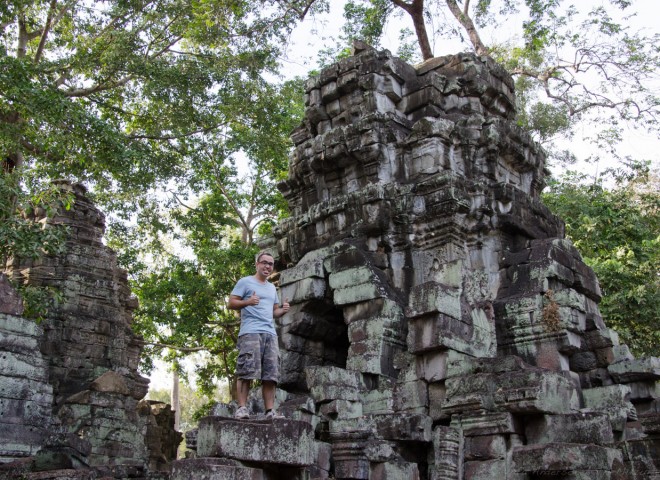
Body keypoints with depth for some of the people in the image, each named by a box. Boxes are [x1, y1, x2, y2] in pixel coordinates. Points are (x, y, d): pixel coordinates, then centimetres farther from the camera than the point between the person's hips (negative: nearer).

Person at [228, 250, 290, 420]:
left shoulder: (272, 288, 27)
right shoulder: (245, 282, 7)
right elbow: (231, 303, 0)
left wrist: (283, 310, 7)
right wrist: (247, 302, -18)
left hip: (270, 334, 7)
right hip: (250, 333, -6)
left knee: (271, 375, 1)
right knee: (246, 372, -12)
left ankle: (270, 411, 1)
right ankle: (242, 408, -10)